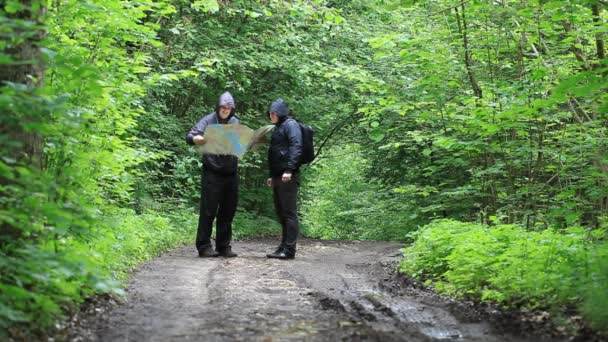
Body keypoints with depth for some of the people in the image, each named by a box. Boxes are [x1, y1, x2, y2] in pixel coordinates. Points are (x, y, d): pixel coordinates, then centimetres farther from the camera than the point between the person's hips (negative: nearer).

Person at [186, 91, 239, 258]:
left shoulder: (235, 122, 10)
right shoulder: (209, 120, -4)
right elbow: (190, 136, -13)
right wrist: (198, 139, -36)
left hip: (231, 174, 5)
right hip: (212, 174, -5)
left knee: (228, 211, 9)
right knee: (208, 210, -3)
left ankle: (224, 246, 17)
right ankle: (204, 246, 3)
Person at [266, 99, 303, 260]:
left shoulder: (290, 125, -5)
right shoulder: (278, 128, 23)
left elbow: (296, 147, -17)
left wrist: (289, 170, -25)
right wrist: (272, 176, 24)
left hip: (288, 177, -10)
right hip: (278, 177, 10)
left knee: (289, 213, -9)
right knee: (281, 213, 11)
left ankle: (289, 249, -9)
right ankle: (284, 247, 16)